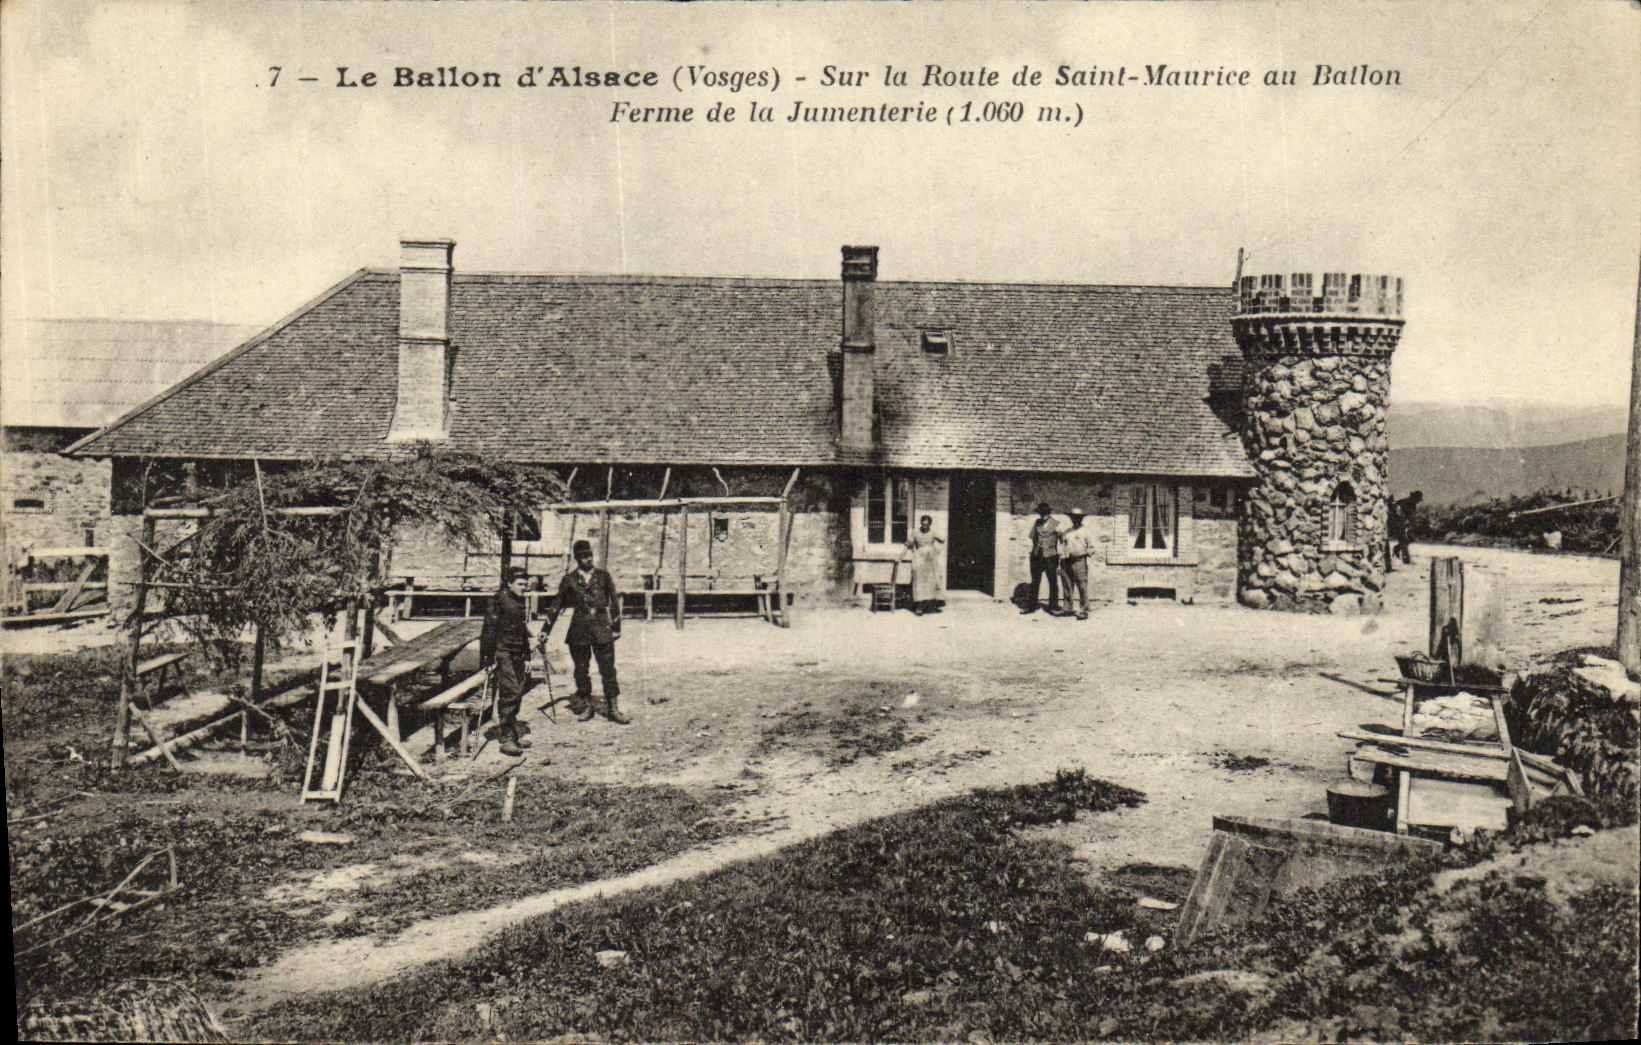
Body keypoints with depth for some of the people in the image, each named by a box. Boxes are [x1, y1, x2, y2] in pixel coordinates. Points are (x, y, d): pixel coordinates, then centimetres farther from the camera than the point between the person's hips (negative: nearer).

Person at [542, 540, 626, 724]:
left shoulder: (603, 576, 7)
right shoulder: (569, 580, 6)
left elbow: (614, 602, 10)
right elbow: (557, 605, 10)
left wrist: (616, 627, 5)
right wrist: (546, 629, 7)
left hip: (602, 626, 0)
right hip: (579, 628, 1)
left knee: (608, 669, -3)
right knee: (581, 669, 6)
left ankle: (612, 708, 1)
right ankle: (586, 706, 18)